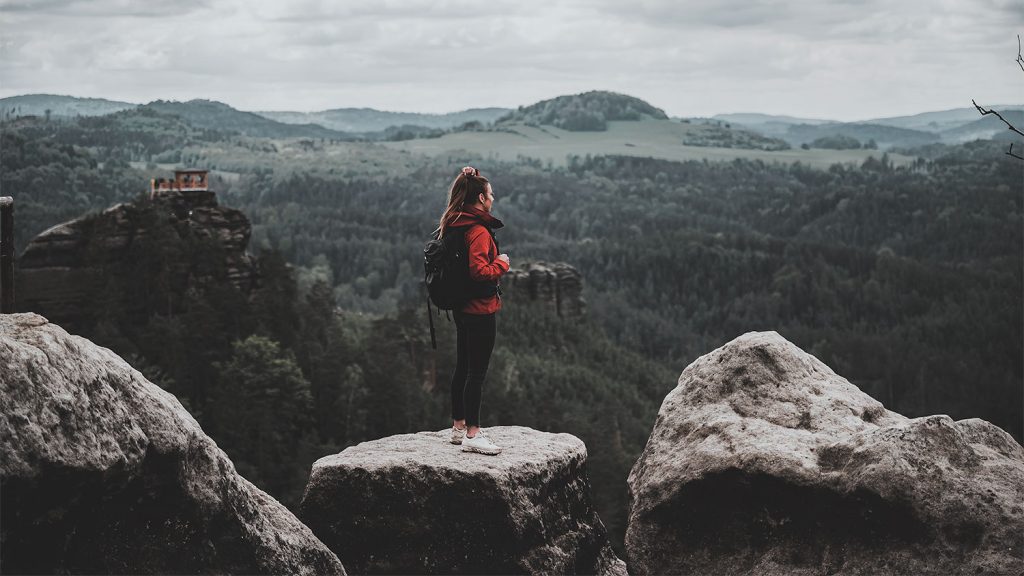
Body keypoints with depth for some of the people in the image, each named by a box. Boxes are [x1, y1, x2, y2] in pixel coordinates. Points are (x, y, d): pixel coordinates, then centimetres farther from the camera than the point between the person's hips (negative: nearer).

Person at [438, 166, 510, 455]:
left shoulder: (454, 224, 5)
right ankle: (472, 435, -1)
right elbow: (480, 271, -28)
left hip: (462, 309, 10)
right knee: (476, 372, -4)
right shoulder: (478, 230, -21)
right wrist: (502, 262, -9)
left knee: (463, 367, 17)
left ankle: (459, 427, 26)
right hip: (480, 310, -10)